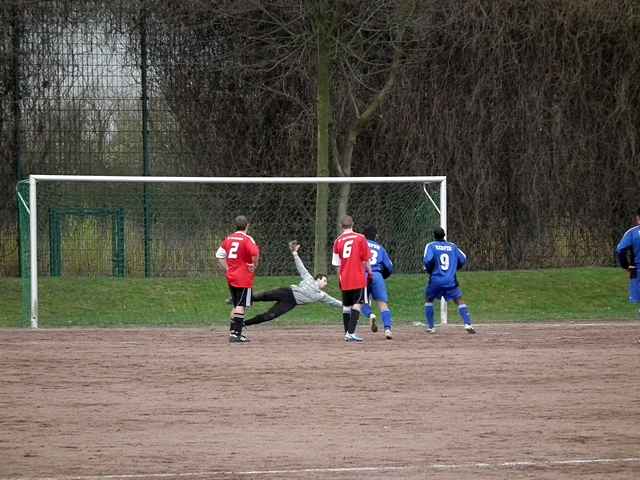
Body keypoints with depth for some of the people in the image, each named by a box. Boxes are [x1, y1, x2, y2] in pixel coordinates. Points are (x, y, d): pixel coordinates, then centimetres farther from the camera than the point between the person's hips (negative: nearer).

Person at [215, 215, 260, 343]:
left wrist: (226, 269, 15)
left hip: (230, 277, 7)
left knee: (236, 305, 18)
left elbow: (219, 255, 14)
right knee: (241, 306, -7)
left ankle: (233, 332, 19)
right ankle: (236, 334, -13)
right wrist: (254, 265, -12)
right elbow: (255, 252, -28)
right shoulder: (247, 239, -10)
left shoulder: (228, 239, 10)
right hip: (244, 278, -7)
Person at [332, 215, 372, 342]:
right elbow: (365, 260, -3)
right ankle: (351, 332, -18)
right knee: (357, 304, -6)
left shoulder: (337, 241, 4)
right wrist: (369, 271, 11)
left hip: (344, 279, 3)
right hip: (358, 278, -3)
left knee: (346, 306, 13)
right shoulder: (360, 238, -2)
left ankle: (347, 333, 14)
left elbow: (337, 264, 6)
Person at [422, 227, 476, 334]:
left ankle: (430, 327, 18)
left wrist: (429, 270, 5)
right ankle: (468, 324, -18)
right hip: (451, 280, 1)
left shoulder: (431, 246, 1)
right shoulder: (452, 246, 10)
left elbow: (427, 260, -14)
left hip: (435, 280, -1)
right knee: (459, 301, 2)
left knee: (428, 300, 21)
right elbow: (463, 259, 9)